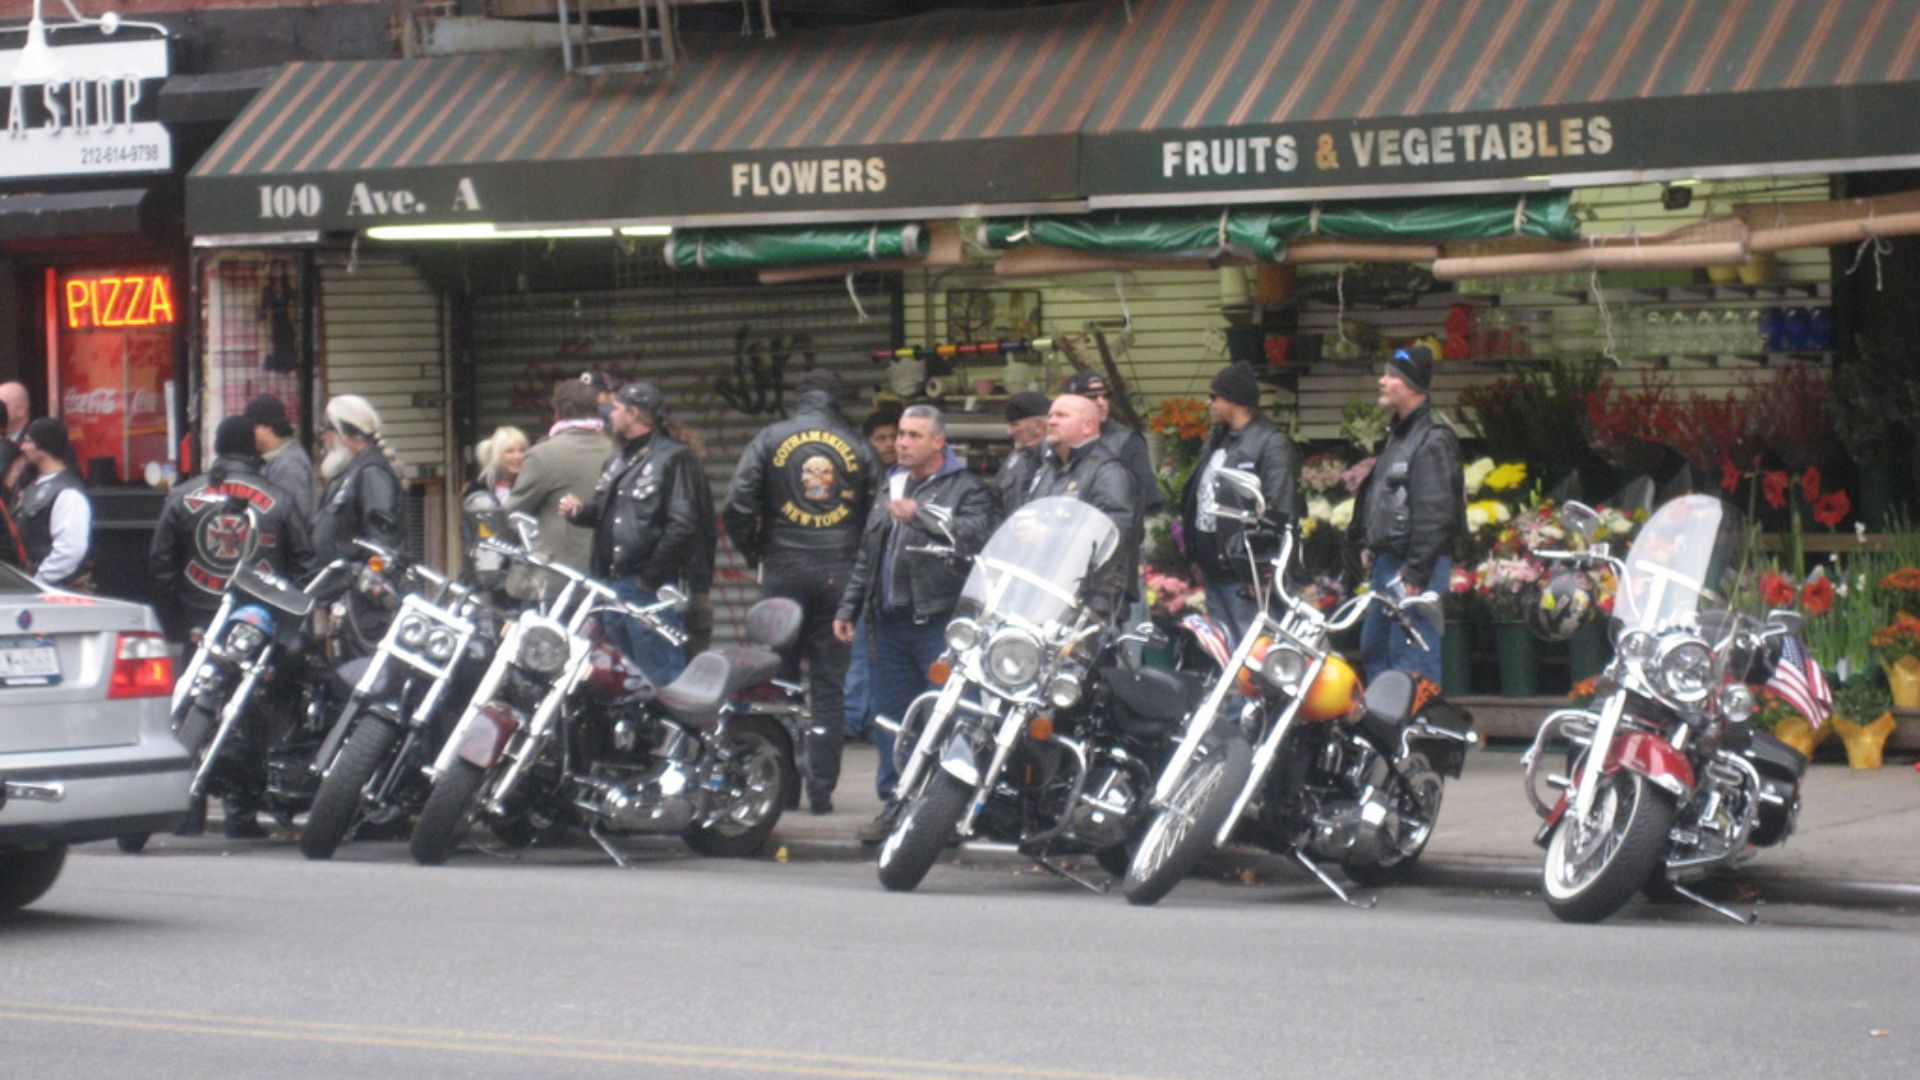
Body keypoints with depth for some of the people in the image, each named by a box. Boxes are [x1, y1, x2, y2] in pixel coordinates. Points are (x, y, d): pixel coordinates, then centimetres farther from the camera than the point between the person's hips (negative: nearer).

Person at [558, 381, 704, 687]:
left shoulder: (673, 458, -8)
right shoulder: (616, 461, 21)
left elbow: (683, 525, -17)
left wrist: (651, 576, -18)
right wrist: (581, 510, 6)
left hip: (648, 587, -9)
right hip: (611, 586, 9)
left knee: (661, 677, -12)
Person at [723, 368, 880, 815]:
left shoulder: (770, 439, 2)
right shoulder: (858, 447, 5)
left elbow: (737, 505, -6)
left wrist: (754, 555, 7)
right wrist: (862, 565, 11)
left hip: (784, 571, -1)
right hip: (839, 573, 1)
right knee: (829, 685, 3)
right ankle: (821, 790, 0)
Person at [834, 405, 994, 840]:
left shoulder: (967, 490, -1)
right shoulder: (892, 487, 21)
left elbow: (975, 536, -21)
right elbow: (866, 556, 27)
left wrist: (920, 517, -28)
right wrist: (848, 608, 22)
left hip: (940, 624, -7)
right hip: (891, 621, 7)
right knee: (891, 718, 10)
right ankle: (894, 803, 17)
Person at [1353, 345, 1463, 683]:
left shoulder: (1433, 440, -15)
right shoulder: (1397, 433, 17)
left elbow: (1435, 514, -21)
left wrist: (1415, 572, -23)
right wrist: (1370, 546, 20)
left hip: (1415, 568, -11)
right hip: (1387, 564, 11)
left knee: (1413, 661, -11)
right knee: (1373, 651, 17)